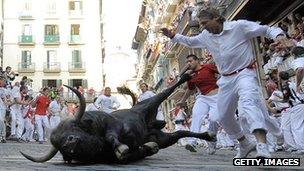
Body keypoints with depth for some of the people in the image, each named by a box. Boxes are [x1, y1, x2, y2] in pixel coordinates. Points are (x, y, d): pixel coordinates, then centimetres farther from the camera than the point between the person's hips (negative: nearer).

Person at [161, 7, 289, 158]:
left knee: (249, 102, -36)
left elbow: (266, 29, -7)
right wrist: (173, 36, 14)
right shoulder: (206, 36, 10)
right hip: (226, 80, 8)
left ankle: (262, 145, -50)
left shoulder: (239, 26, -8)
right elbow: (190, 41, 27)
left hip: (245, 74, -7)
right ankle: (245, 144, 30)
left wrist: (278, 35, -27)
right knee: (224, 117, 10)